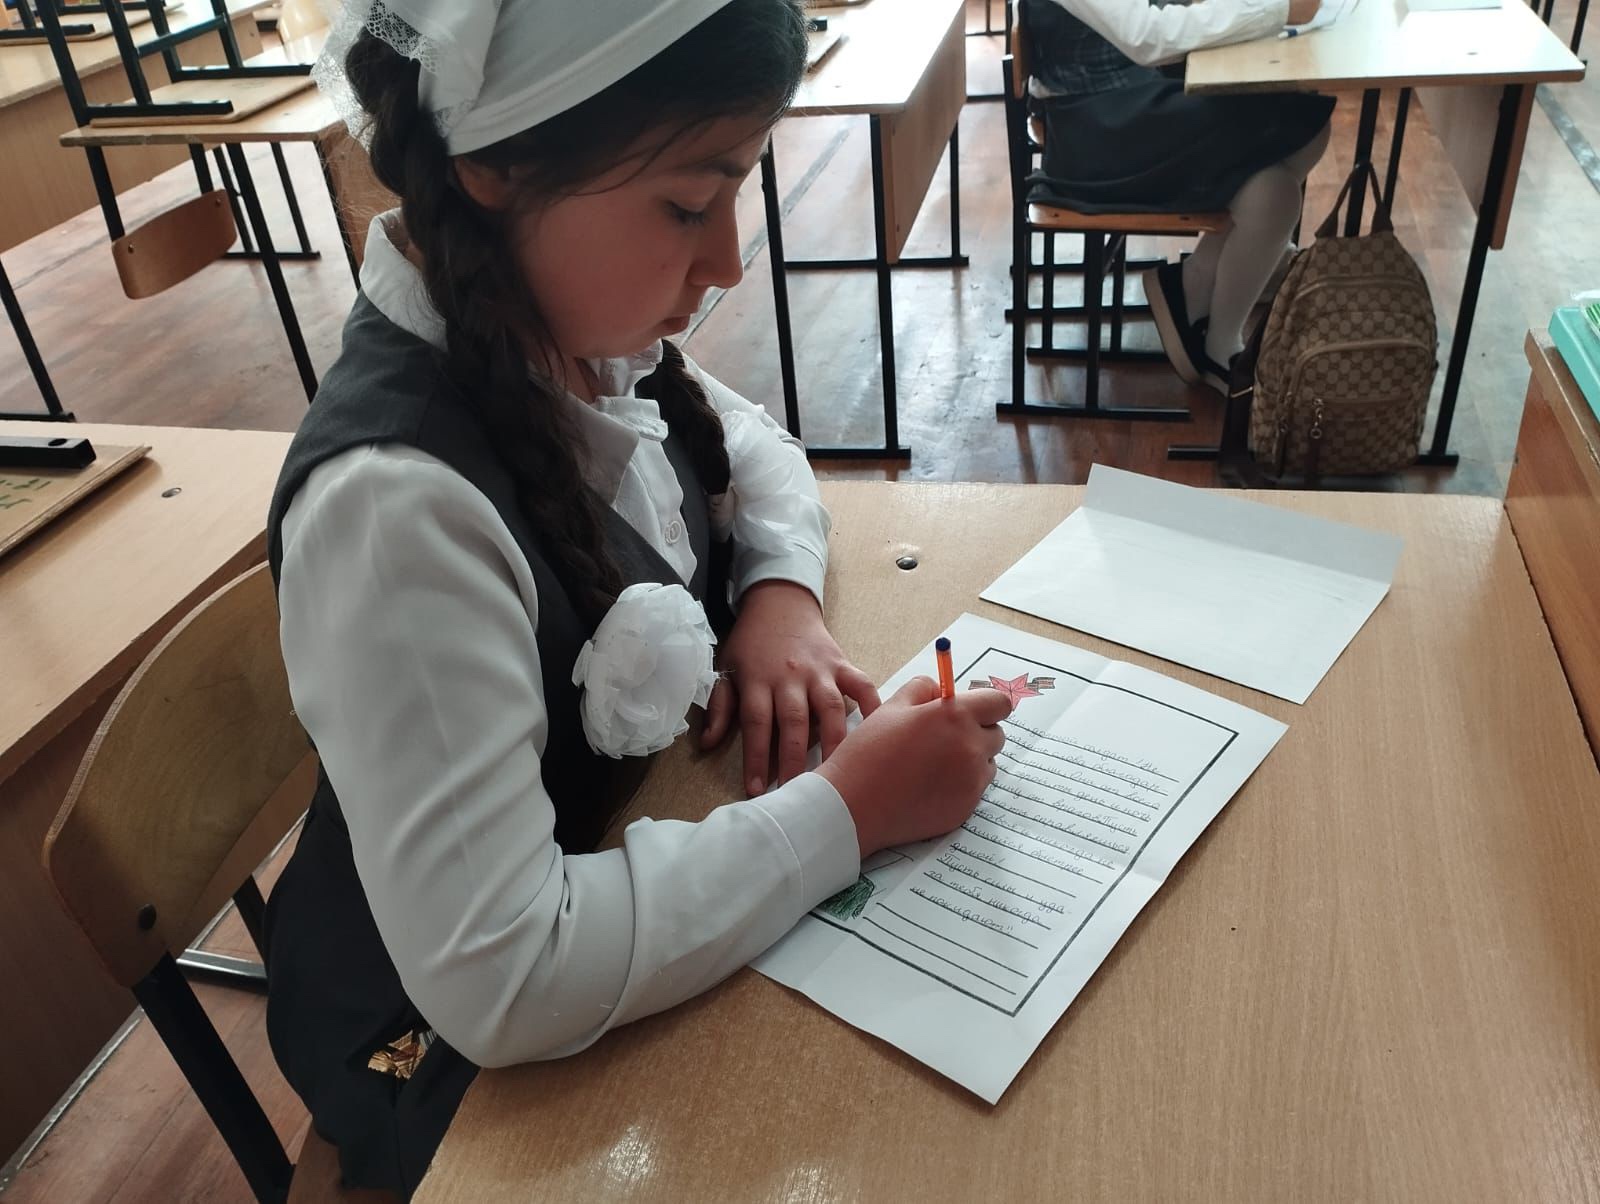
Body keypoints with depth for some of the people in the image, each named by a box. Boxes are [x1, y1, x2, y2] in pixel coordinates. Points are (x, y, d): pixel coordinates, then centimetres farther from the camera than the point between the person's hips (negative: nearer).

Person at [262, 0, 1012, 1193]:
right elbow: (501, 982, -34)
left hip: (651, 858, 6)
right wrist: (848, 810, -28)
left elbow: (752, 448, 8)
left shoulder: (577, 329, -11)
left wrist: (782, 588, -12)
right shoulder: (400, 503, -34)